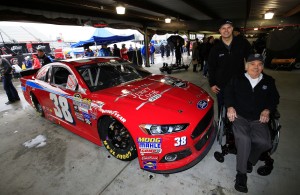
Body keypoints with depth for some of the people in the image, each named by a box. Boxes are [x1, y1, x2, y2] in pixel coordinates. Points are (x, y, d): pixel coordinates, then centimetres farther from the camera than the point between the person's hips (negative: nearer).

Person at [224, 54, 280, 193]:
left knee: (264, 142, -25)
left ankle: (249, 161, 4)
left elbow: (274, 98, 20)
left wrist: (267, 110, 0)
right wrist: (230, 107, -10)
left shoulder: (269, 81, 19)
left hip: (258, 119, 3)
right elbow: (228, 94, 8)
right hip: (239, 116, -2)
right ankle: (241, 173, -14)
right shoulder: (237, 79, 13)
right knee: (244, 139, -30)